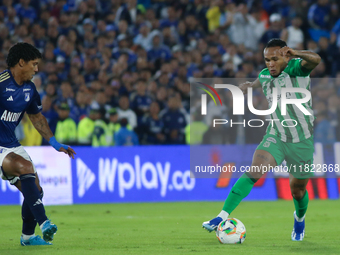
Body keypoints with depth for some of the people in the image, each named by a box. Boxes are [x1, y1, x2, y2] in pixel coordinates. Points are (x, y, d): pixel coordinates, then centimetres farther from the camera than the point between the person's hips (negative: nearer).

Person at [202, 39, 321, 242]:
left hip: (301, 141, -3)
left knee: (298, 189, 12)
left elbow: (315, 60, -39)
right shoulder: (265, 75, 2)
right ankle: (223, 217, -27)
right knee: (254, 172, -21)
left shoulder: (296, 68, -15)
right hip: (275, 137, 3)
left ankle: (300, 218, 46)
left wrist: (294, 53, -53)